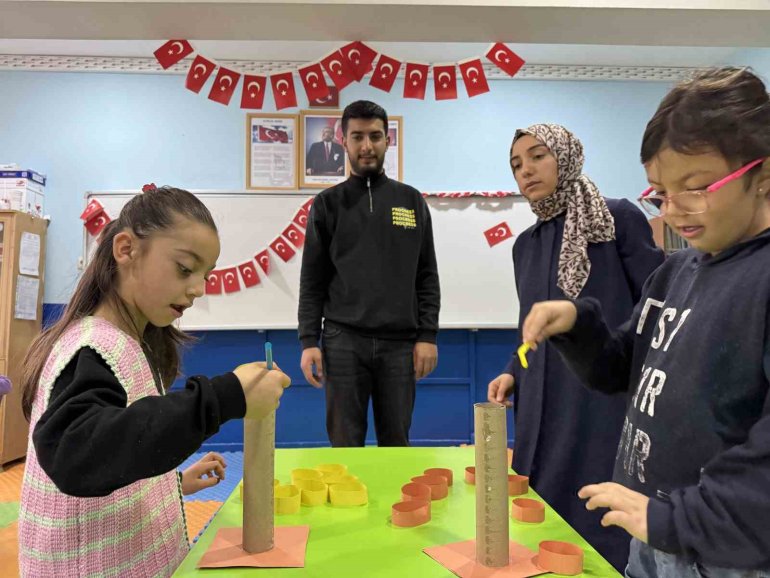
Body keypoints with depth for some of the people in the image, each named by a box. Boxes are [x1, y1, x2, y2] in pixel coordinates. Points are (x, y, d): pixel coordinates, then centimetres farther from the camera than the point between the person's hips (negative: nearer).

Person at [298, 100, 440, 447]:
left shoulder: (412, 201, 10)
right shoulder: (328, 203, 7)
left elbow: (427, 277, 7)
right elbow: (312, 280, 4)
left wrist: (427, 335, -1)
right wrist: (309, 340, -5)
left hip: (399, 342, 1)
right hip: (343, 341, -1)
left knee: (396, 443, 9)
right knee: (345, 444, 5)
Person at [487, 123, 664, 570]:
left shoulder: (619, 218, -6)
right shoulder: (526, 244, 11)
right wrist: (514, 374, 3)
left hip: (606, 403, -5)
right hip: (544, 408, 6)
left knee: (602, 529, 4)